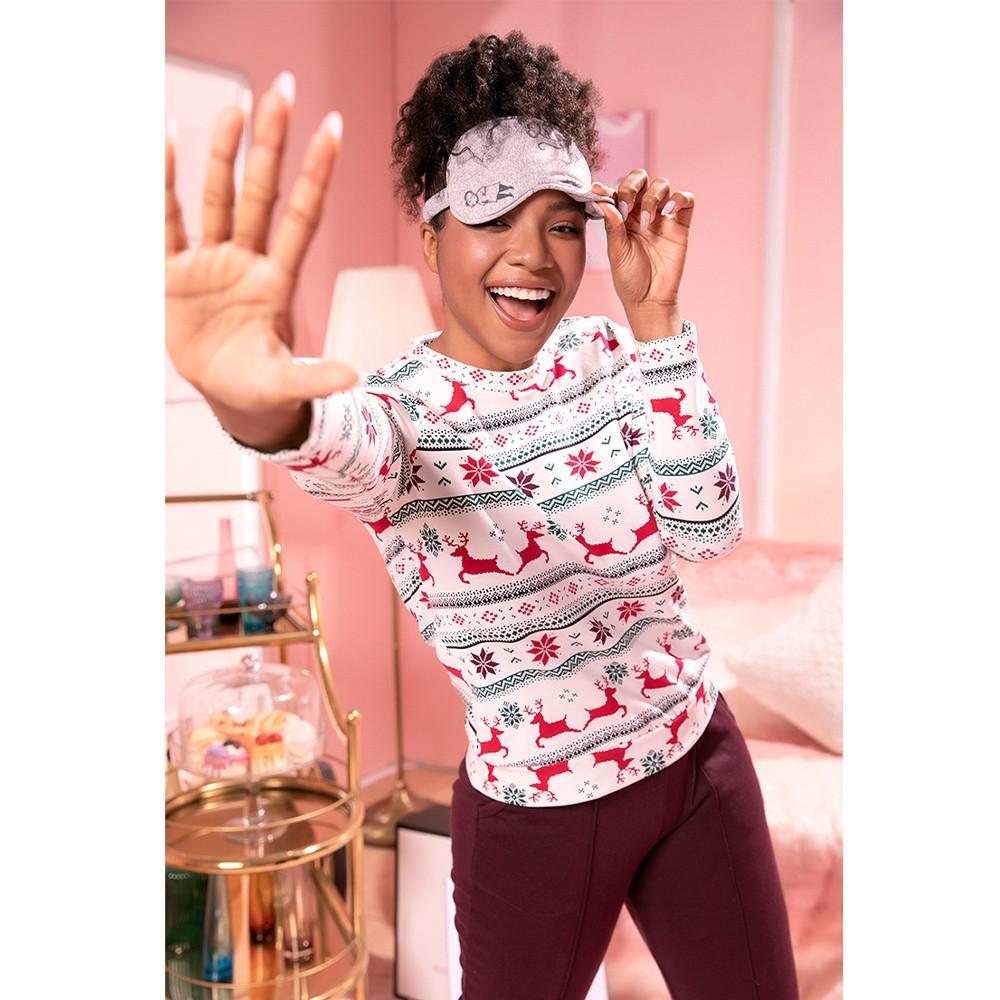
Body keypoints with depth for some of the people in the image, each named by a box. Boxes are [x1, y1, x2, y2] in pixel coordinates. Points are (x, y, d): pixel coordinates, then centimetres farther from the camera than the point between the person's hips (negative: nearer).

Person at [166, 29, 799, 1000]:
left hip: (700, 762, 4)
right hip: (535, 814, -3)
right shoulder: (402, 410, -16)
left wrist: (654, 318, -20)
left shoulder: (607, 353, -5)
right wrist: (255, 403, -63)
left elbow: (708, 530, -15)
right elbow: (339, 445, -40)